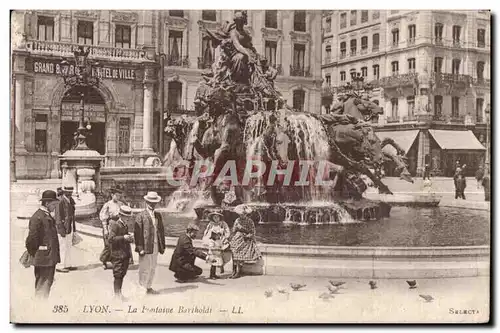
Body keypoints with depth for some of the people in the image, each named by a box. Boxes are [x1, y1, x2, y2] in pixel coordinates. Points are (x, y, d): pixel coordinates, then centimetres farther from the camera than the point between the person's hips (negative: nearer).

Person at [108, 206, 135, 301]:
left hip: (125, 253, 8)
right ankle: (117, 295, 6)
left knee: (122, 274, 13)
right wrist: (123, 238, -26)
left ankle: (119, 294, 21)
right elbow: (111, 239, -19)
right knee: (118, 275, -3)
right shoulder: (114, 224, -12)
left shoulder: (124, 224, 14)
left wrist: (130, 238, 8)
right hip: (118, 254, -8)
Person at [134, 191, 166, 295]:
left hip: (155, 246, 6)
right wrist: (140, 248, -15)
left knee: (153, 268, 12)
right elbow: (137, 233, -10)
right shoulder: (141, 216, -6)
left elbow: (162, 231, 15)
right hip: (146, 247, -6)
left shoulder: (158, 215, 13)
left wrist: (163, 246, 10)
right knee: (144, 269, -2)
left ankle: (149, 288, 22)